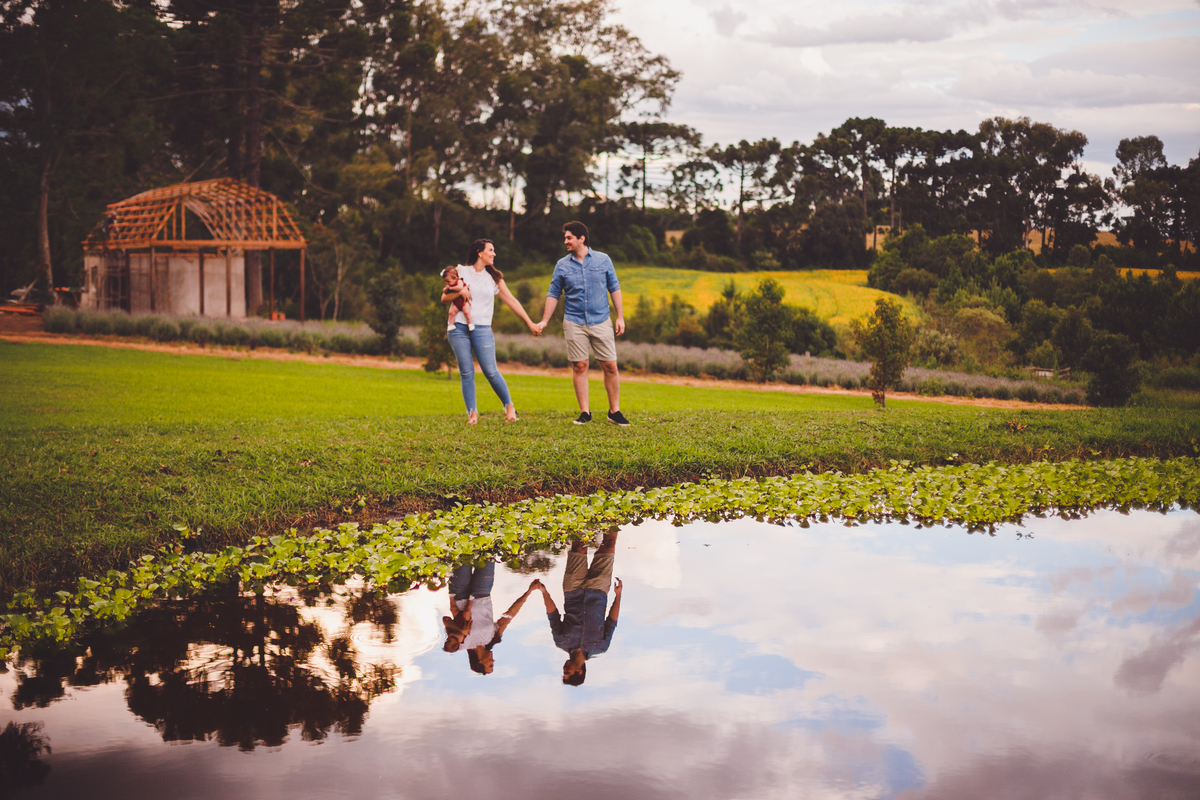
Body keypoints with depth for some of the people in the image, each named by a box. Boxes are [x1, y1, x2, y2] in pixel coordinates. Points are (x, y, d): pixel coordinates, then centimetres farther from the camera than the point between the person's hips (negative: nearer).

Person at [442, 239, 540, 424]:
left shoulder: (494, 277, 14)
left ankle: (509, 407, 7)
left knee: (491, 372, -8)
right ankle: (472, 413, 2)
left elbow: (511, 301, 16)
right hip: (459, 328, -1)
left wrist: (530, 323, 13)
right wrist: (459, 293, -12)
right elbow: (444, 298, 8)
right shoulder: (460, 271, 9)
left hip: (482, 330, 1)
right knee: (466, 373, -3)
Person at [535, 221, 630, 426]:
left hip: (601, 322, 0)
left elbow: (614, 288, 7)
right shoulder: (562, 265, 5)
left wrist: (620, 317, 2)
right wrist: (544, 321, 4)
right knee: (579, 366, -1)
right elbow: (553, 294, 10)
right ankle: (585, 412, 7)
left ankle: (614, 411, 9)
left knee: (610, 366, -2)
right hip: (574, 323, 0)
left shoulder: (603, 260, 3)